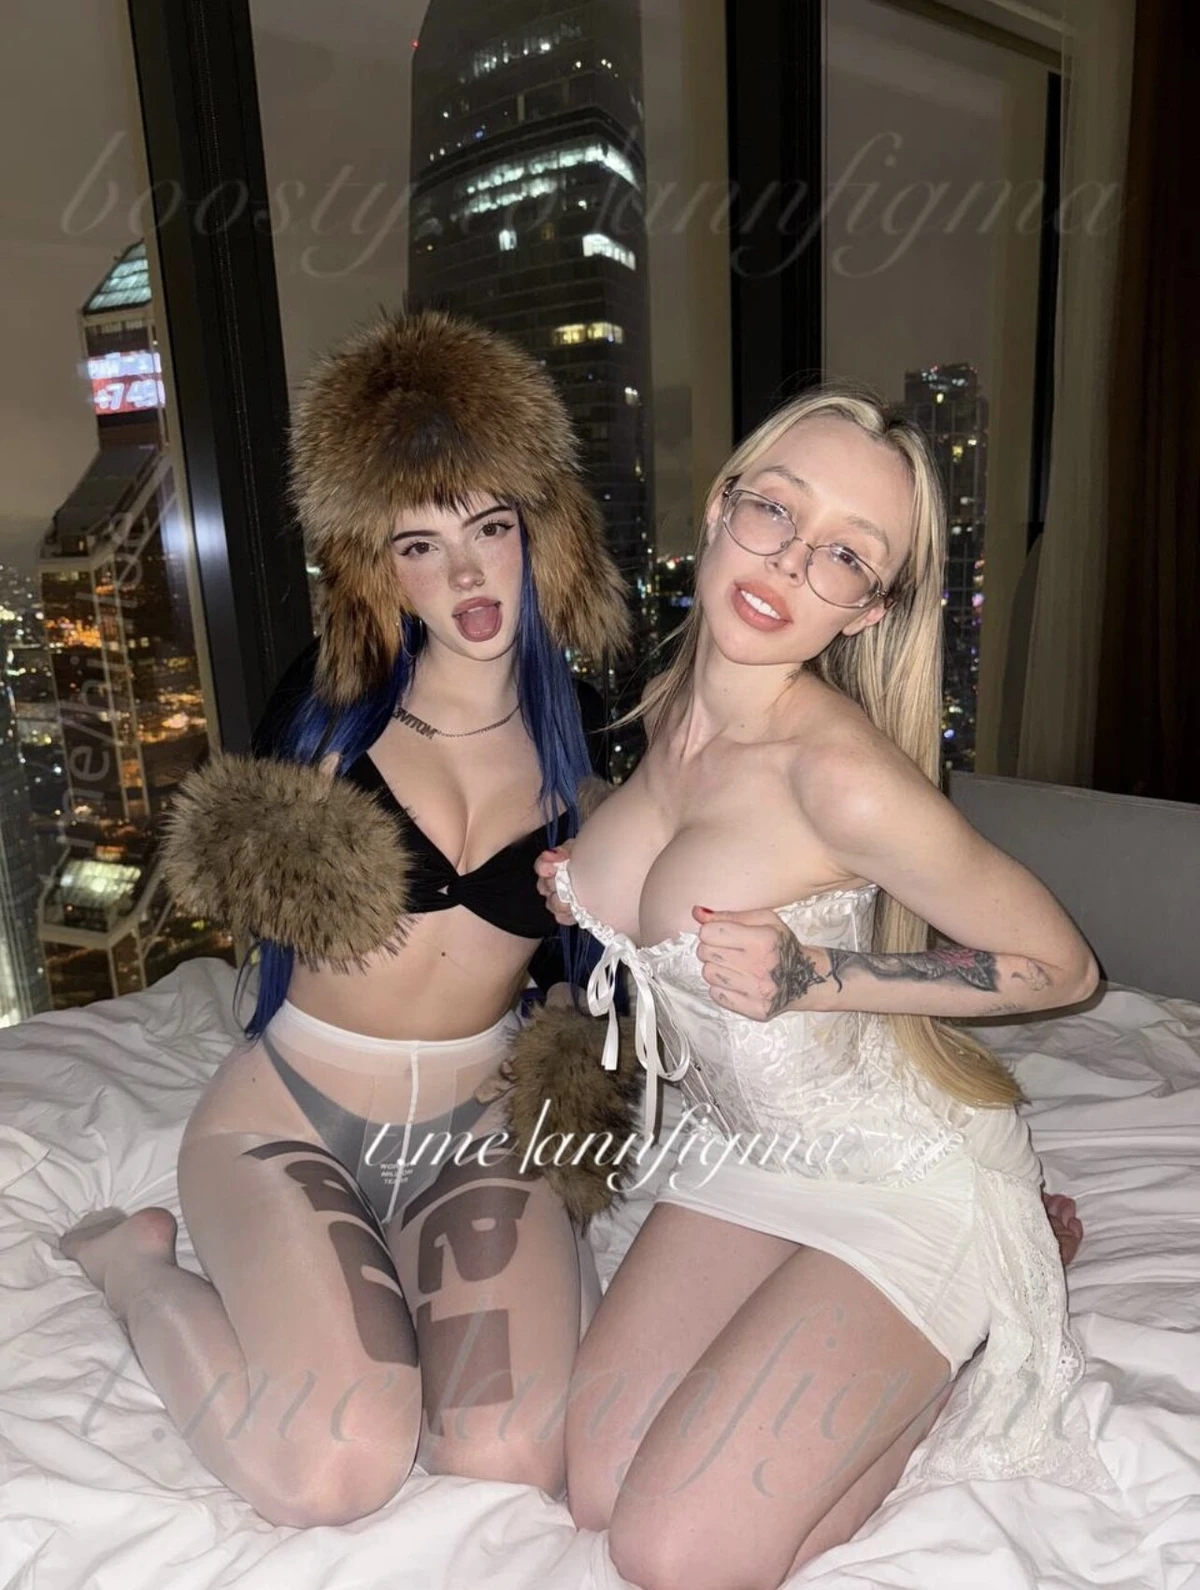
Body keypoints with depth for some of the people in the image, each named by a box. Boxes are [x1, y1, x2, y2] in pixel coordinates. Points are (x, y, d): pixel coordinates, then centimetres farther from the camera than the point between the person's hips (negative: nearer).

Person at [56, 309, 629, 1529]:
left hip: (472, 1131, 2)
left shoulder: (578, 730, -4)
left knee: (516, 1449, -19)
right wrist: (264, 876, -17)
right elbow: (243, 896, 3)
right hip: (290, 1115, -1)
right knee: (334, 1468, -19)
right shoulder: (334, 699, -8)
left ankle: (391, 1271, 11)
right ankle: (136, 1262, 9)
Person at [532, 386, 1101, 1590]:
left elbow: (1061, 967, -16)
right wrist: (590, 894, -4)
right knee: (596, 1492, 5)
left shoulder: (843, 770, -30)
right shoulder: (669, 712, -6)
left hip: (905, 1172, -6)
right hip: (741, 1150, 6)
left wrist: (817, 980, -25)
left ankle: (996, 1288, 13)